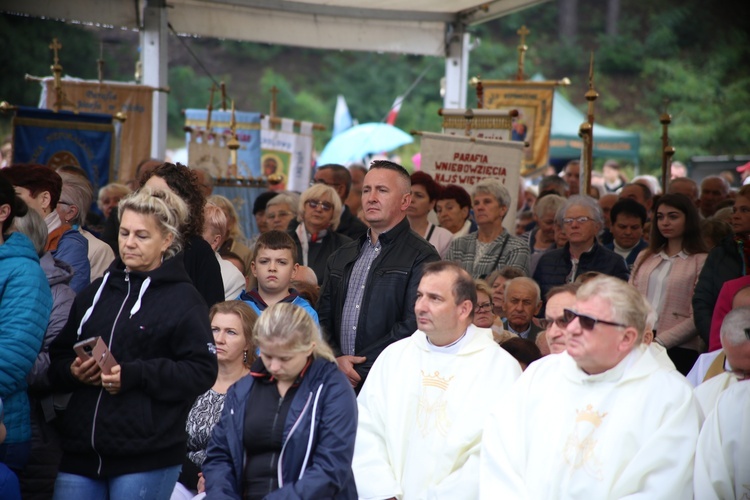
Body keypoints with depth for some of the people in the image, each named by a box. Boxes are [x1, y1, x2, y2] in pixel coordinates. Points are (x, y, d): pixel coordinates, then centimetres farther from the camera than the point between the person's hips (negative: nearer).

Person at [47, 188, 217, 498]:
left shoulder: (183, 299, 0)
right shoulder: (96, 291, 17)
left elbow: (203, 371, -9)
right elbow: (58, 357, 19)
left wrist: (133, 374, -17)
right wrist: (72, 371, -4)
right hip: (81, 451, 5)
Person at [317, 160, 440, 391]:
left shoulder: (422, 258, -4)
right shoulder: (342, 257, 18)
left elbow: (412, 326, -14)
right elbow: (323, 317, 16)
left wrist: (358, 371, -13)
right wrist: (336, 359, -3)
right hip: (339, 382, 5)